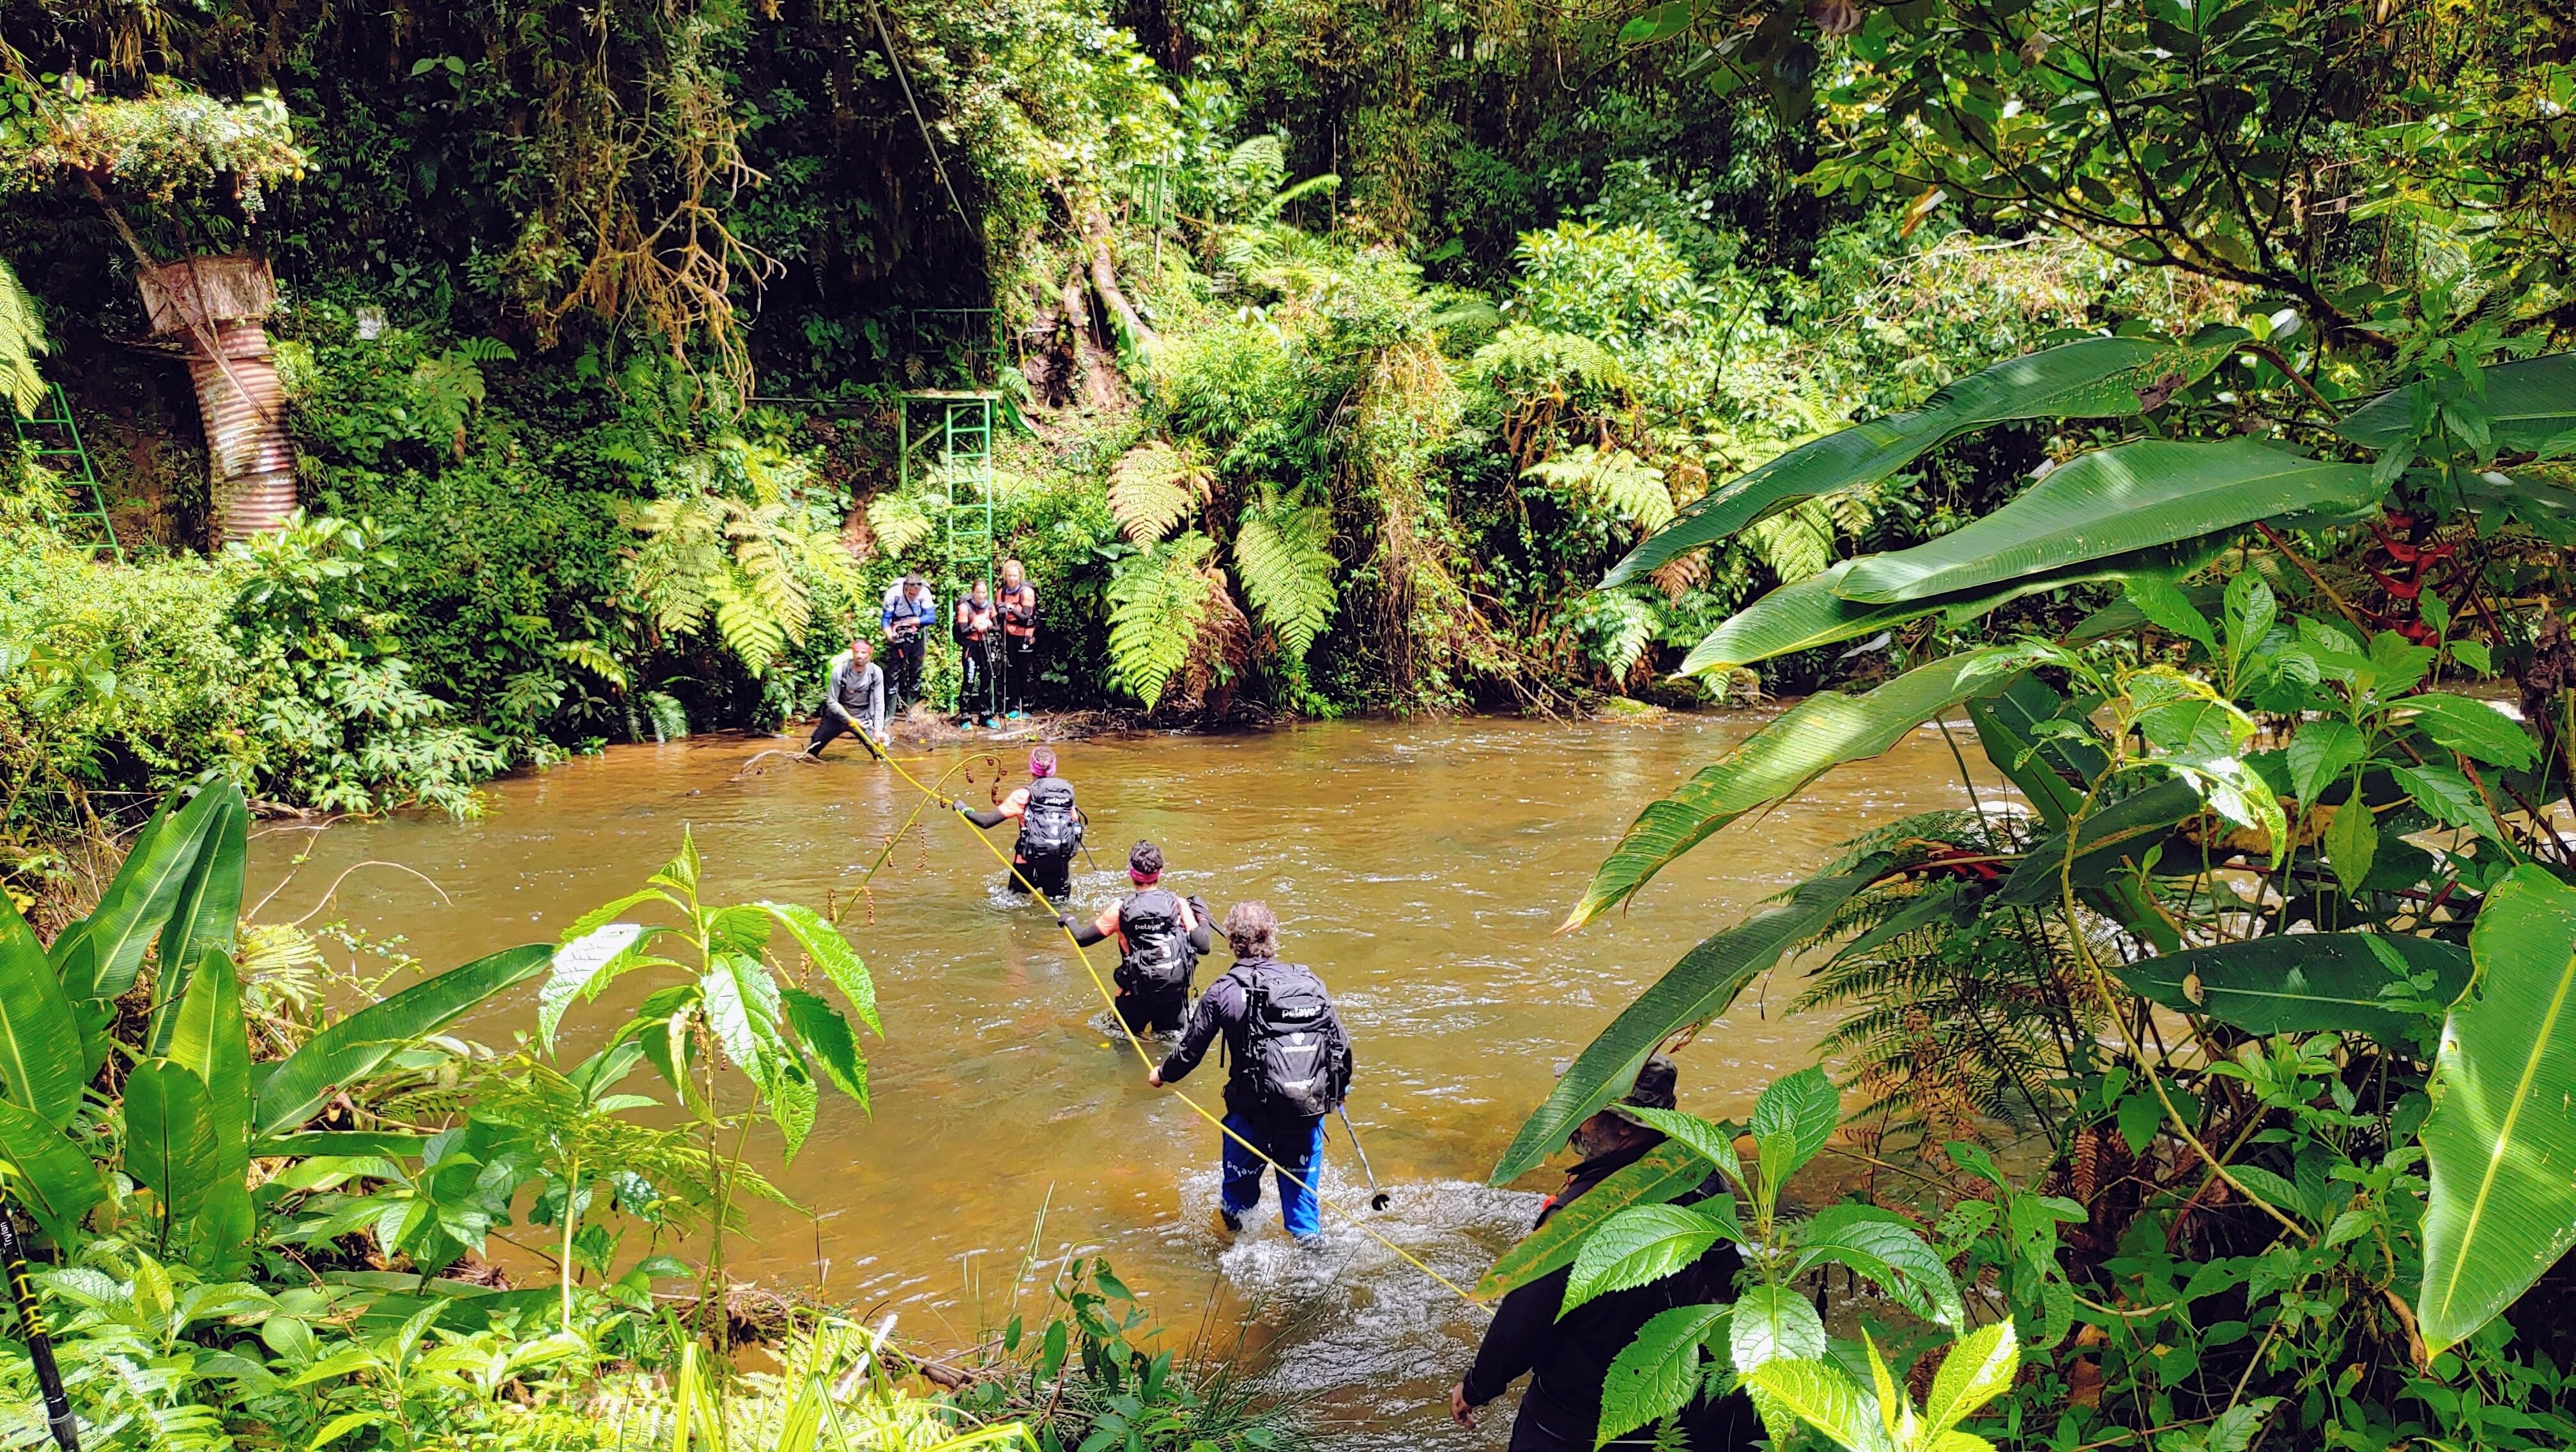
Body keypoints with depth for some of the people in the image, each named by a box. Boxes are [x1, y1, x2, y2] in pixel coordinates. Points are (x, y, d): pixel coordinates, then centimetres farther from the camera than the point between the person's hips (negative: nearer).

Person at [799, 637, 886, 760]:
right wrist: (850, 720, -23)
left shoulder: (876, 672, -16)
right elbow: (832, 702, -16)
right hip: (838, 715, 0)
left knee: (879, 751, -11)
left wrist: (878, 730, -17)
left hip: (862, 718, 1)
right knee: (812, 750, 3)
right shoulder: (840, 670, -21)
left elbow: (879, 703, -12)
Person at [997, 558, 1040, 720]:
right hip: (1009, 636, 4)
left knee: (1026, 672, 0)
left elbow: (1026, 618, -16)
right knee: (1011, 671, 4)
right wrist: (1001, 613, -10)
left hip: (1025, 636, -4)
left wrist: (1011, 609, -29)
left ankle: (1026, 707, 5)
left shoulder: (1027, 591, -10)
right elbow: (1000, 615, 11)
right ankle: (1014, 706, 10)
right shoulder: (1003, 592, 3)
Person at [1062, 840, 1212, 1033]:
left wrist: (1069, 920, 21)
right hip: (1175, 992, 2)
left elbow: (1082, 938, -1)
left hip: (1136, 994, -1)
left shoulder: (1120, 910, -10)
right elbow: (1203, 947, -8)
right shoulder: (1179, 904, -8)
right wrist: (1203, 917, 10)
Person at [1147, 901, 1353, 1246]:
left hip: (1257, 1107, -2)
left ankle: (1232, 1218, 45)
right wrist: (1339, 1088, 25)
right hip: (1312, 1106, 2)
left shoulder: (1223, 992, -7)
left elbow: (1191, 1050, 3)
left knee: (1241, 1169, 23)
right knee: (1301, 1173, 21)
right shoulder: (1311, 982, 1)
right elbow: (1341, 1045, 6)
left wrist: (1162, 1074, 24)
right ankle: (1308, 1235, 29)